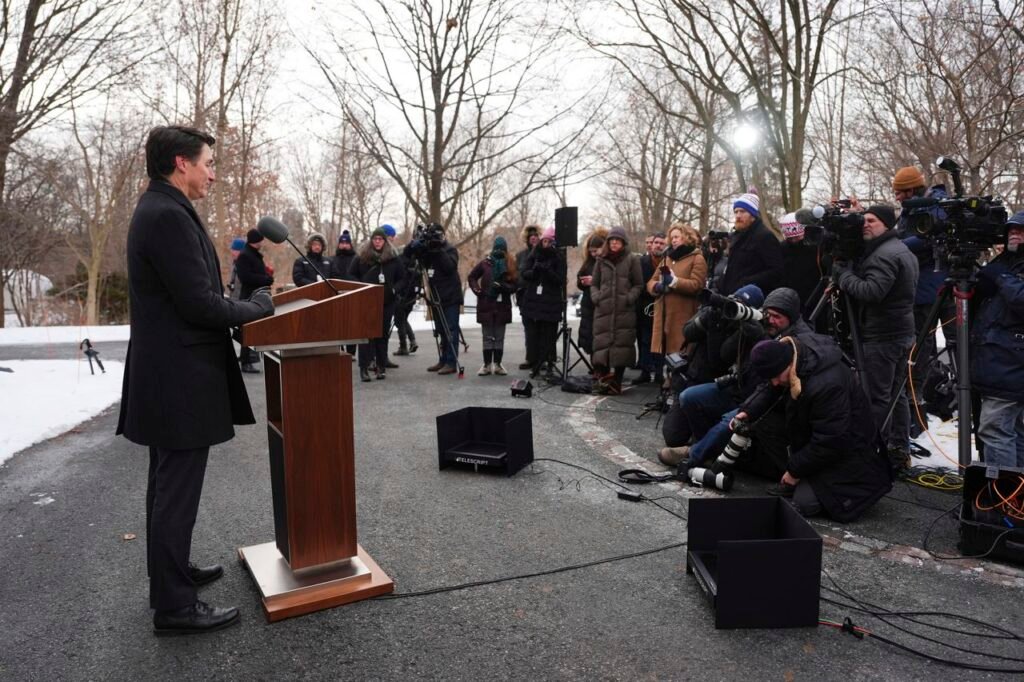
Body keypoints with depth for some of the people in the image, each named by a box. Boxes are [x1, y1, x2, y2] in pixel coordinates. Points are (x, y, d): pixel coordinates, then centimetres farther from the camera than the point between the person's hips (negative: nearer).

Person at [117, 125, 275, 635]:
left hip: (166, 374, 11)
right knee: (177, 491, 0)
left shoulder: (157, 209, 13)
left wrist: (244, 306, 8)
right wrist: (257, 307, -8)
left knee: (168, 484, 21)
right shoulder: (169, 215, -19)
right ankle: (174, 605, 12)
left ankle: (170, 573, 37)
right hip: (180, 378, -11)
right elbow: (199, 303, -23)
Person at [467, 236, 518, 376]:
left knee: (499, 337, 6)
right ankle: (487, 364, 8)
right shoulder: (485, 263, 2)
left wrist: (504, 286, -19)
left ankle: (497, 364, 13)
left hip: (502, 305, 1)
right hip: (486, 305, -1)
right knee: (487, 337, 4)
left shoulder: (511, 265, 3)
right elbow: (471, 277, 11)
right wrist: (477, 289, -3)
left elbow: (515, 285, -2)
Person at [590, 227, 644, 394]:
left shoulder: (632, 260, 6)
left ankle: (616, 383, 3)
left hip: (624, 311, -2)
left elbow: (638, 285, 6)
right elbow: (594, 284, 18)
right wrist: (596, 297, -1)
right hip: (603, 309, 2)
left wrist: (629, 299, -9)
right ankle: (603, 378, -5)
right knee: (602, 343, -6)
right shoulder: (602, 260, 14)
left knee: (621, 344, -3)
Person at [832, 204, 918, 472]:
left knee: (877, 398, -6)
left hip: (881, 337, -10)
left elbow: (871, 291, -27)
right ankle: (900, 451, 21)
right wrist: (848, 273, 7)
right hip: (903, 332, 10)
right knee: (896, 394, 14)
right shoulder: (903, 250, 18)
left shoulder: (883, 254, -16)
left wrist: (843, 272, -14)